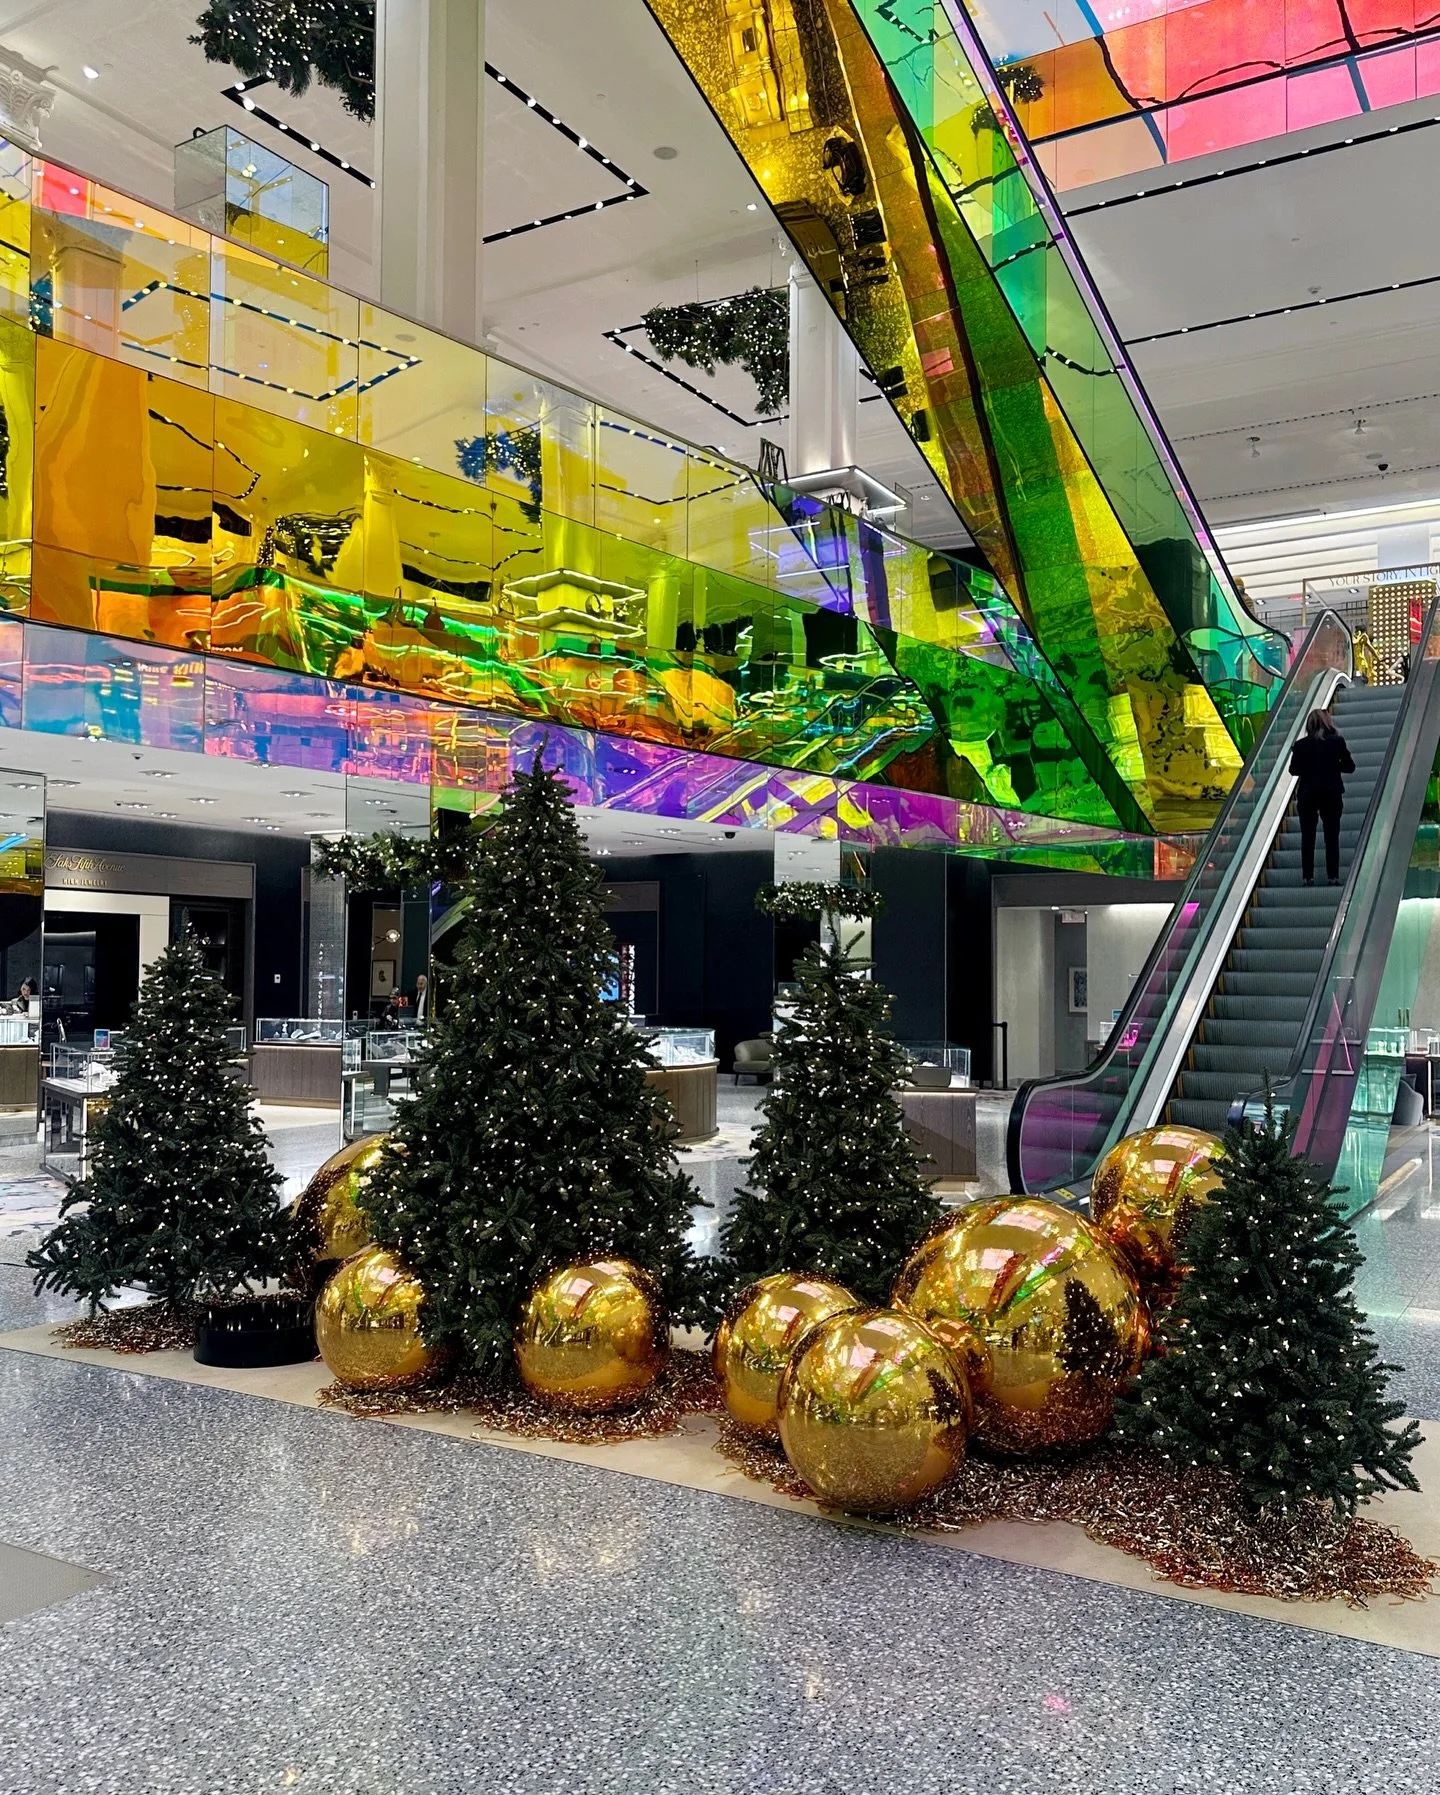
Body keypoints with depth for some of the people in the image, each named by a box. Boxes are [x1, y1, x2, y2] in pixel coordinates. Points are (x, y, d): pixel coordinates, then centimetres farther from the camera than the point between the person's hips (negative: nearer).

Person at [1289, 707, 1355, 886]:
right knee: (1332, 836, 7)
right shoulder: (1337, 741, -4)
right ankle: (1333, 876, 3)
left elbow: (1294, 769, -1)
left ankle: (1308, 876, 1)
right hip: (1332, 794, 1)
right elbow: (1349, 766, 1)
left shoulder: (1301, 745, -6)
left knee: (1307, 837, 5)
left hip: (1307, 794, 0)